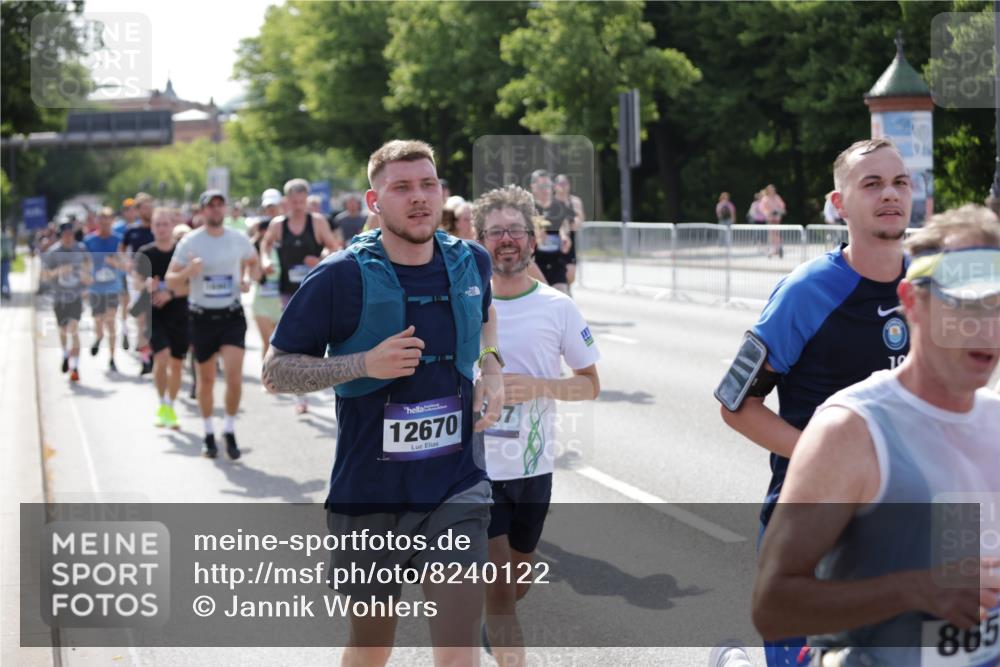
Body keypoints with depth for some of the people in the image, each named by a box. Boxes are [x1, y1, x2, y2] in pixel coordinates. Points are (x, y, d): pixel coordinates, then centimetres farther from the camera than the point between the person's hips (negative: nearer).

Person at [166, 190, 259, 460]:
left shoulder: (240, 240, 1)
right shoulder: (189, 242, -5)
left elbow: (253, 263, 21)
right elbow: (171, 281, -4)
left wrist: (248, 279, -1)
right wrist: (189, 271, -24)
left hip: (232, 316, 1)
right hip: (202, 317, -1)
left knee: (234, 375, -14)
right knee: (206, 379, 10)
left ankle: (230, 430, 4)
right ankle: (209, 433, 28)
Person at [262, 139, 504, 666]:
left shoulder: (470, 262, 1)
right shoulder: (341, 276, -12)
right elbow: (276, 371, -7)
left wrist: (491, 368, 6)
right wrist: (365, 364, -21)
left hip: (456, 490, 2)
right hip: (369, 495, -2)